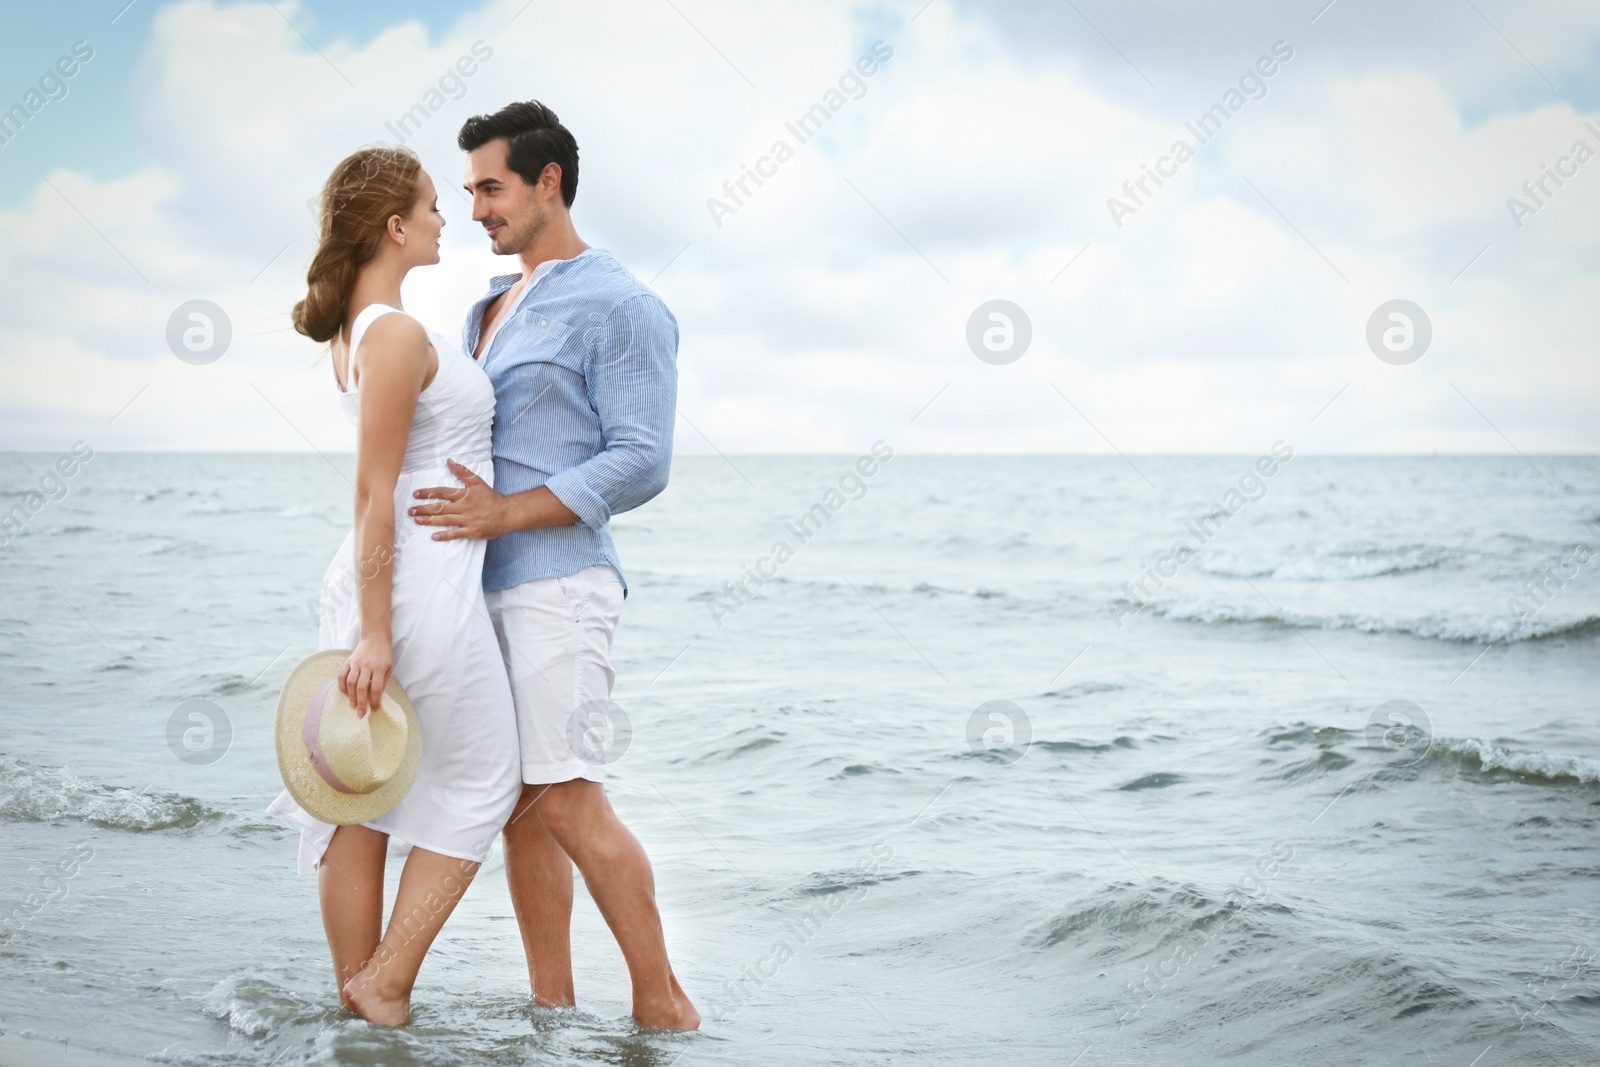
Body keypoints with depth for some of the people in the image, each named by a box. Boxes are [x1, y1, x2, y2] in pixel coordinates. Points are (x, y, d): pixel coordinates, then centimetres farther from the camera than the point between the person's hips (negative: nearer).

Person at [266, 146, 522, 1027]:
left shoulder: (361, 329, 13)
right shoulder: (397, 335, -17)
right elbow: (373, 495, -19)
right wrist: (374, 634, -20)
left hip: (374, 583, 9)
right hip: (418, 587, -9)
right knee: (481, 784, 6)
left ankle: (356, 996, 19)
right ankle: (386, 983, 7)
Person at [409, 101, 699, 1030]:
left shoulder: (620, 306, -6)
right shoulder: (491, 306, 20)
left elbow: (641, 463, -13)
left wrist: (506, 513, -18)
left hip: (557, 582, -8)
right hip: (487, 585, 8)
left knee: (568, 799, -12)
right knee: (517, 804, 7)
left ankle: (663, 1003, -1)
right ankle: (552, 1006, 14)